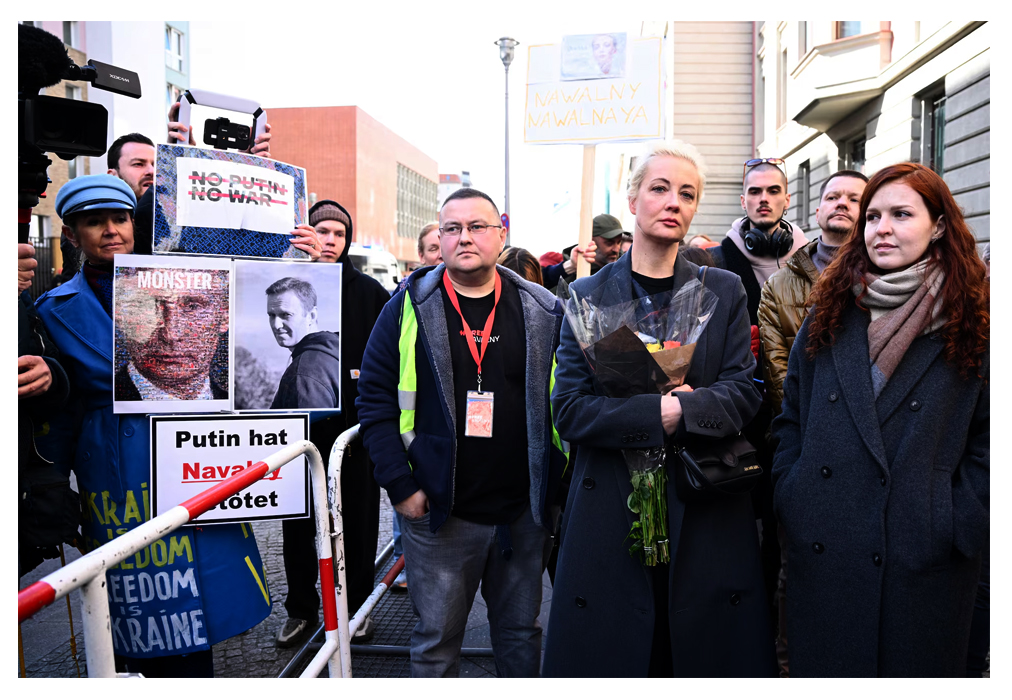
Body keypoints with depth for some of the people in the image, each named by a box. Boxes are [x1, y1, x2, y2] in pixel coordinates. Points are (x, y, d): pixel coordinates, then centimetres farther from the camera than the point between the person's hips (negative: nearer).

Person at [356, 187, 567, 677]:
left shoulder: (542, 311, 2)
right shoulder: (409, 307, -2)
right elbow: (375, 398, -3)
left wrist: (557, 483, 0)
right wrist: (400, 485, -8)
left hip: (524, 511, 2)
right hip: (438, 513, -2)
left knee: (521, 632, 17)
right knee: (436, 638, 10)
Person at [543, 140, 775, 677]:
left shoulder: (725, 292, 7)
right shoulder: (588, 297, 3)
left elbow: (743, 394, 0)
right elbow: (569, 409, -6)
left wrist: (682, 409, -18)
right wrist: (662, 412, -16)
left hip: (705, 511, 1)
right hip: (610, 507, -1)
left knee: (710, 653, 7)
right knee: (606, 653, 5)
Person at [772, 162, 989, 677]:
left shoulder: (971, 323, -1)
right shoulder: (829, 315, 7)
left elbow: (989, 442, -1)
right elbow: (791, 419, 9)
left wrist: (958, 528, -9)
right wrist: (790, 505, 0)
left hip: (924, 563, -2)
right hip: (820, 554, 3)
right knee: (821, 671, 13)